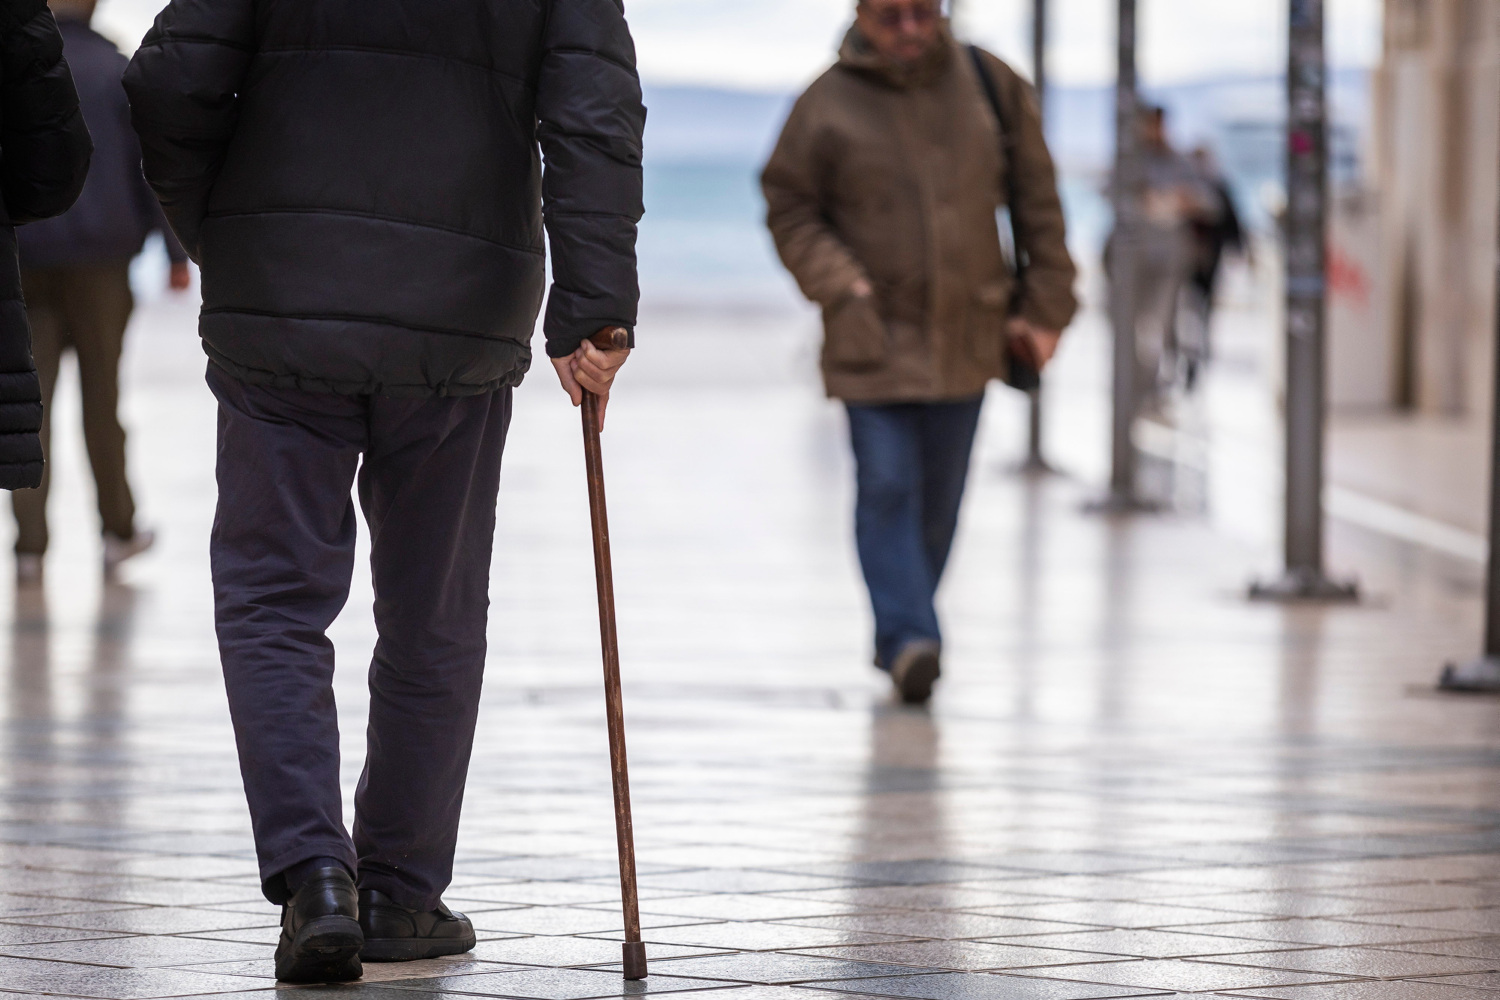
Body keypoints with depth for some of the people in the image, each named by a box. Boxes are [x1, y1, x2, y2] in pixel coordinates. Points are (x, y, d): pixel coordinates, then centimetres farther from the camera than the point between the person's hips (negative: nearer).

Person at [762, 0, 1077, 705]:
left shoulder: (990, 86, 2)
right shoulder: (827, 107, -6)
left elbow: (1036, 202, 9)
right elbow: (789, 211, 0)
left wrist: (1043, 308, 6)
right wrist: (841, 287, -15)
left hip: (967, 338, 3)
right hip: (874, 336, -3)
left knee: (939, 496, 8)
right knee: (887, 487, -12)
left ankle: (899, 636, 22)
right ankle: (909, 638, -15)